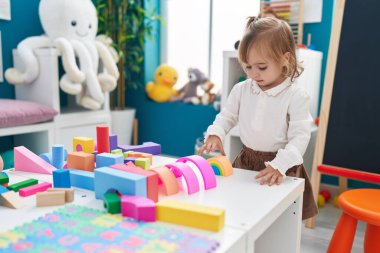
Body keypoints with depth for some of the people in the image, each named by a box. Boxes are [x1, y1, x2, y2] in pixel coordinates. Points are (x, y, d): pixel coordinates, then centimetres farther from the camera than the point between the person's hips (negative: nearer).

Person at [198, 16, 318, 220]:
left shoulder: (295, 96, -12)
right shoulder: (241, 90, -1)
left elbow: (300, 137, -14)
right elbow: (226, 117, 9)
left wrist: (279, 165, -27)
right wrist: (215, 135, -13)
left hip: (281, 166, -3)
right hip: (246, 161, 4)